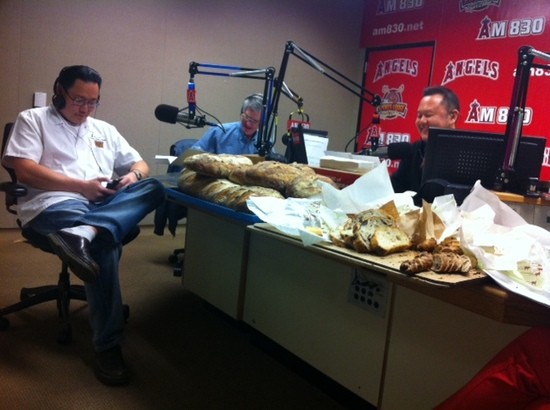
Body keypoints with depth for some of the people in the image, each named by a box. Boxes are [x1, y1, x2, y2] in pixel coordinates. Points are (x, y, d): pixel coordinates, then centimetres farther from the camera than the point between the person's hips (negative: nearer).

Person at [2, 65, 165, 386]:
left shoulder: (105, 130, 29)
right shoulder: (33, 120, 13)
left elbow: (141, 165, 27)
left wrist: (134, 176, 0)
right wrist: (81, 186, -11)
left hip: (104, 205, 6)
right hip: (55, 204, -5)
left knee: (154, 188, -23)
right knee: (104, 244, -36)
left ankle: (82, 235, -46)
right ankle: (108, 345, -33)